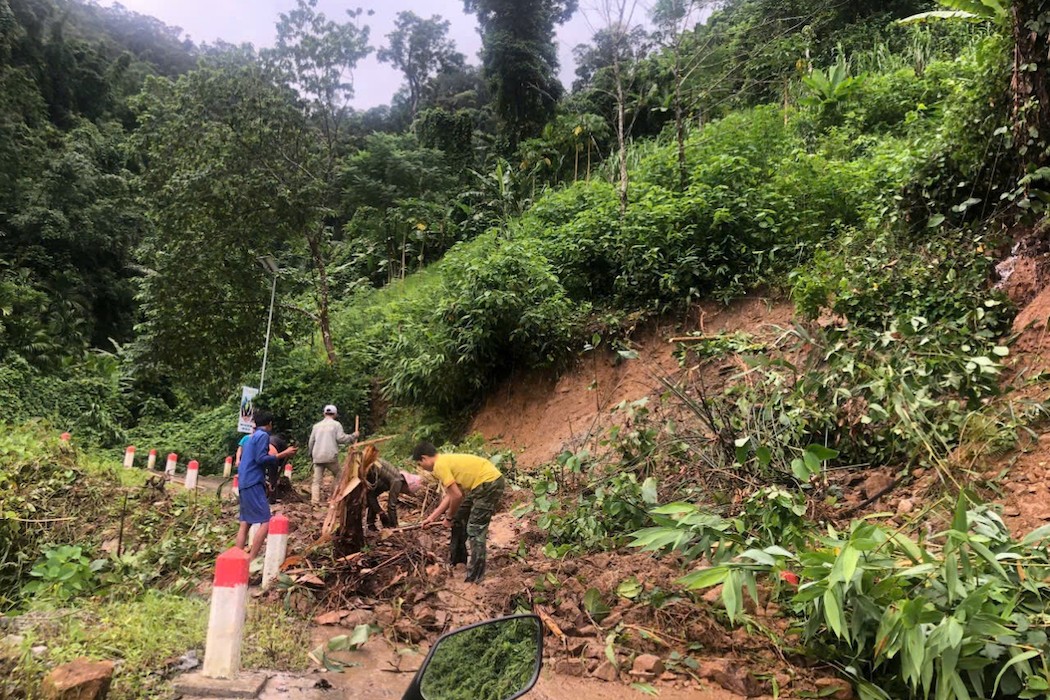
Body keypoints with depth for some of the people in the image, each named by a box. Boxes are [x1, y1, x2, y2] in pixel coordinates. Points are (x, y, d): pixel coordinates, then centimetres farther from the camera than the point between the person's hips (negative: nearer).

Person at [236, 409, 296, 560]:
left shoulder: (252, 437, 20)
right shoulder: (263, 435, -8)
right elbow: (261, 459, -18)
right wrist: (282, 454, -12)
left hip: (245, 484, 10)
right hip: (254, 484, -10)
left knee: (245, 524, 11)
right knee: (265, 523, -12)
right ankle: (251, 560, -15)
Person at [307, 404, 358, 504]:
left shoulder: (317, 425, 14)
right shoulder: (336, 424, 1)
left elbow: (311, 441, 18)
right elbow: (341, 438, -8)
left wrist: (311, 454, 32)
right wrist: (353, 436, 7)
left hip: (317, 457, 3)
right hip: (331, 456, -3)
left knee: (317, 480, 2)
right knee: (338, 477, 12)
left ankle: (315, 500, -10)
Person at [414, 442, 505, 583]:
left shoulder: (440, 466, -15)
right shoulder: (446, 461, 13)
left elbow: (457, 496, -18)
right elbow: (450, 495, 17)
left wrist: (449, 517, -1)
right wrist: (432, 517, 20)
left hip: (490, 483, -10)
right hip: (482, 483, 10)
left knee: (475, 530, -6)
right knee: (459, 519, 20)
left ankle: (474, 578, 2)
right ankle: (457, 558, 36)